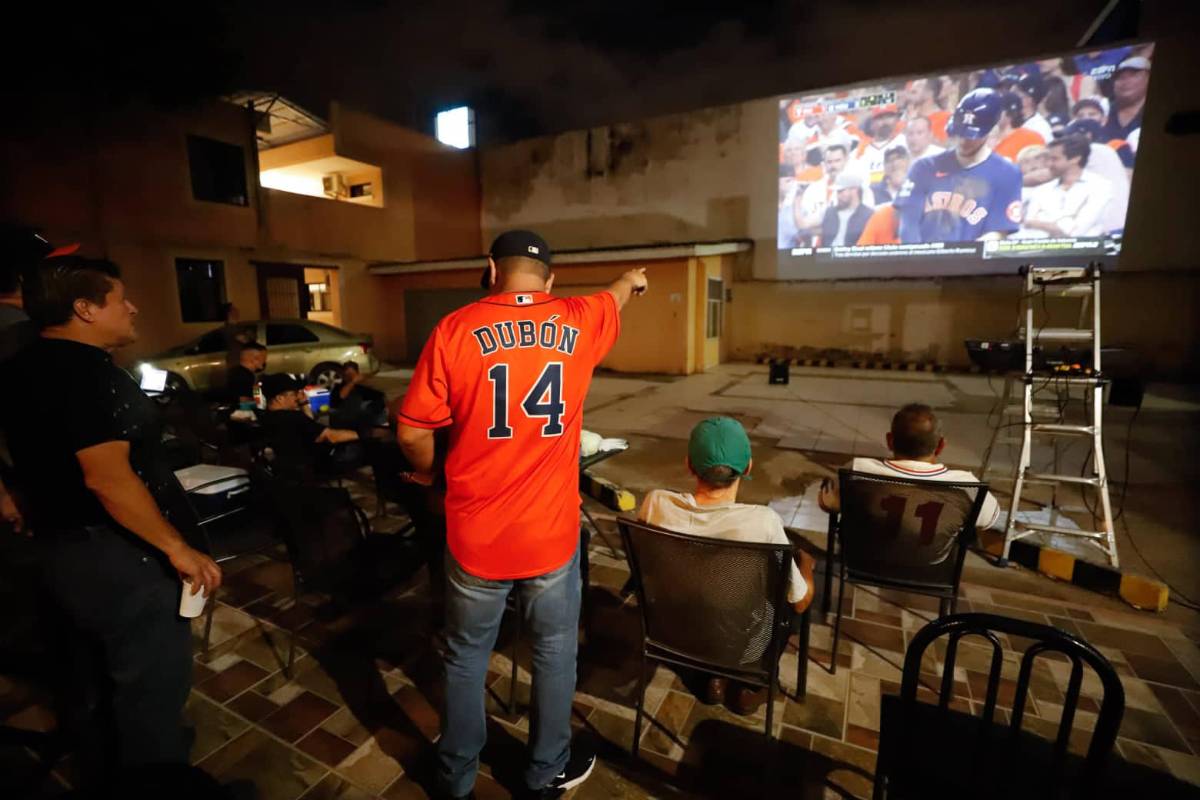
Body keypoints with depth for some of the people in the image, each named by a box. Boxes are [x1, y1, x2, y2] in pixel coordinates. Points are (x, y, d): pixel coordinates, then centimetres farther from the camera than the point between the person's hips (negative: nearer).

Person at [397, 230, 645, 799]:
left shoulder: (455, 328, -8)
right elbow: (617, 297, 22)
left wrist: (430, 475, 14)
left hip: (476, 534, 0)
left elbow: (412, 432, -7)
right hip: (552, 532, 1)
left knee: (466, 657, 22)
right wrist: (631, 278, 45)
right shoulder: (577, 321, -2)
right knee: (554, 654, 22)